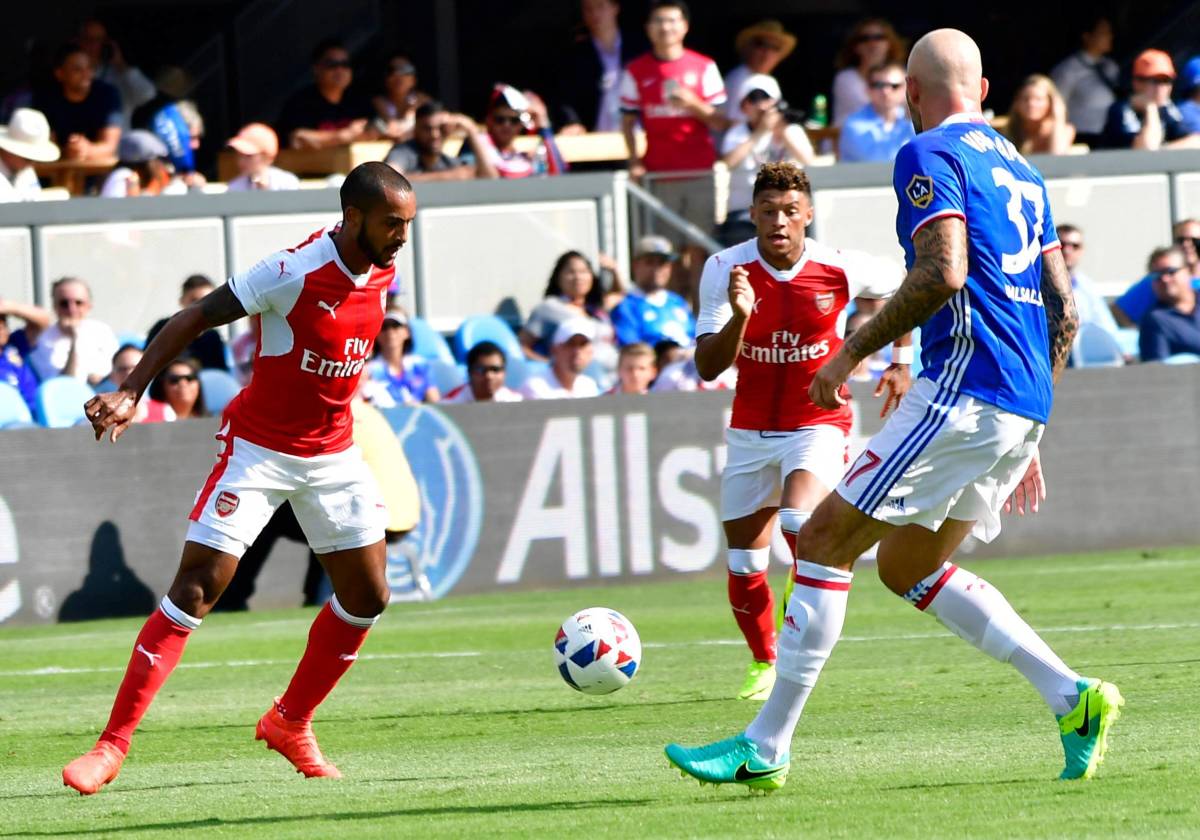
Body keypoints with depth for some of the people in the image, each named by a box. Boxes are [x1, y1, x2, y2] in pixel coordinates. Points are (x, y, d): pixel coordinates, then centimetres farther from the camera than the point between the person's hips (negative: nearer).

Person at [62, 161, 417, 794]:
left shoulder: (381, 272, -4)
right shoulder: (295, 272, -25)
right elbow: (195, 320, -22)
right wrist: (129, 393, -29)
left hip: (332, 454, 7)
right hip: (259, 449, -6)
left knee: (368, 597, 5)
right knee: (196, 589, -13)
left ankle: (290, 724, 25)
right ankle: (112, 746, -10)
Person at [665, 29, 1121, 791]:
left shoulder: (930, 156, -4)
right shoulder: (1020, 170, 22)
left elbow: (943, 273, -20)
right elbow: (1064, 311, 20)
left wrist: (853, 353, -11)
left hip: (965, 387, -9)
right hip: (1024, 406, 9)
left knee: (825, 543, -4)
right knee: (908, 567, 19)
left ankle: (766, 749, -5)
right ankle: (1072, 697, 8)